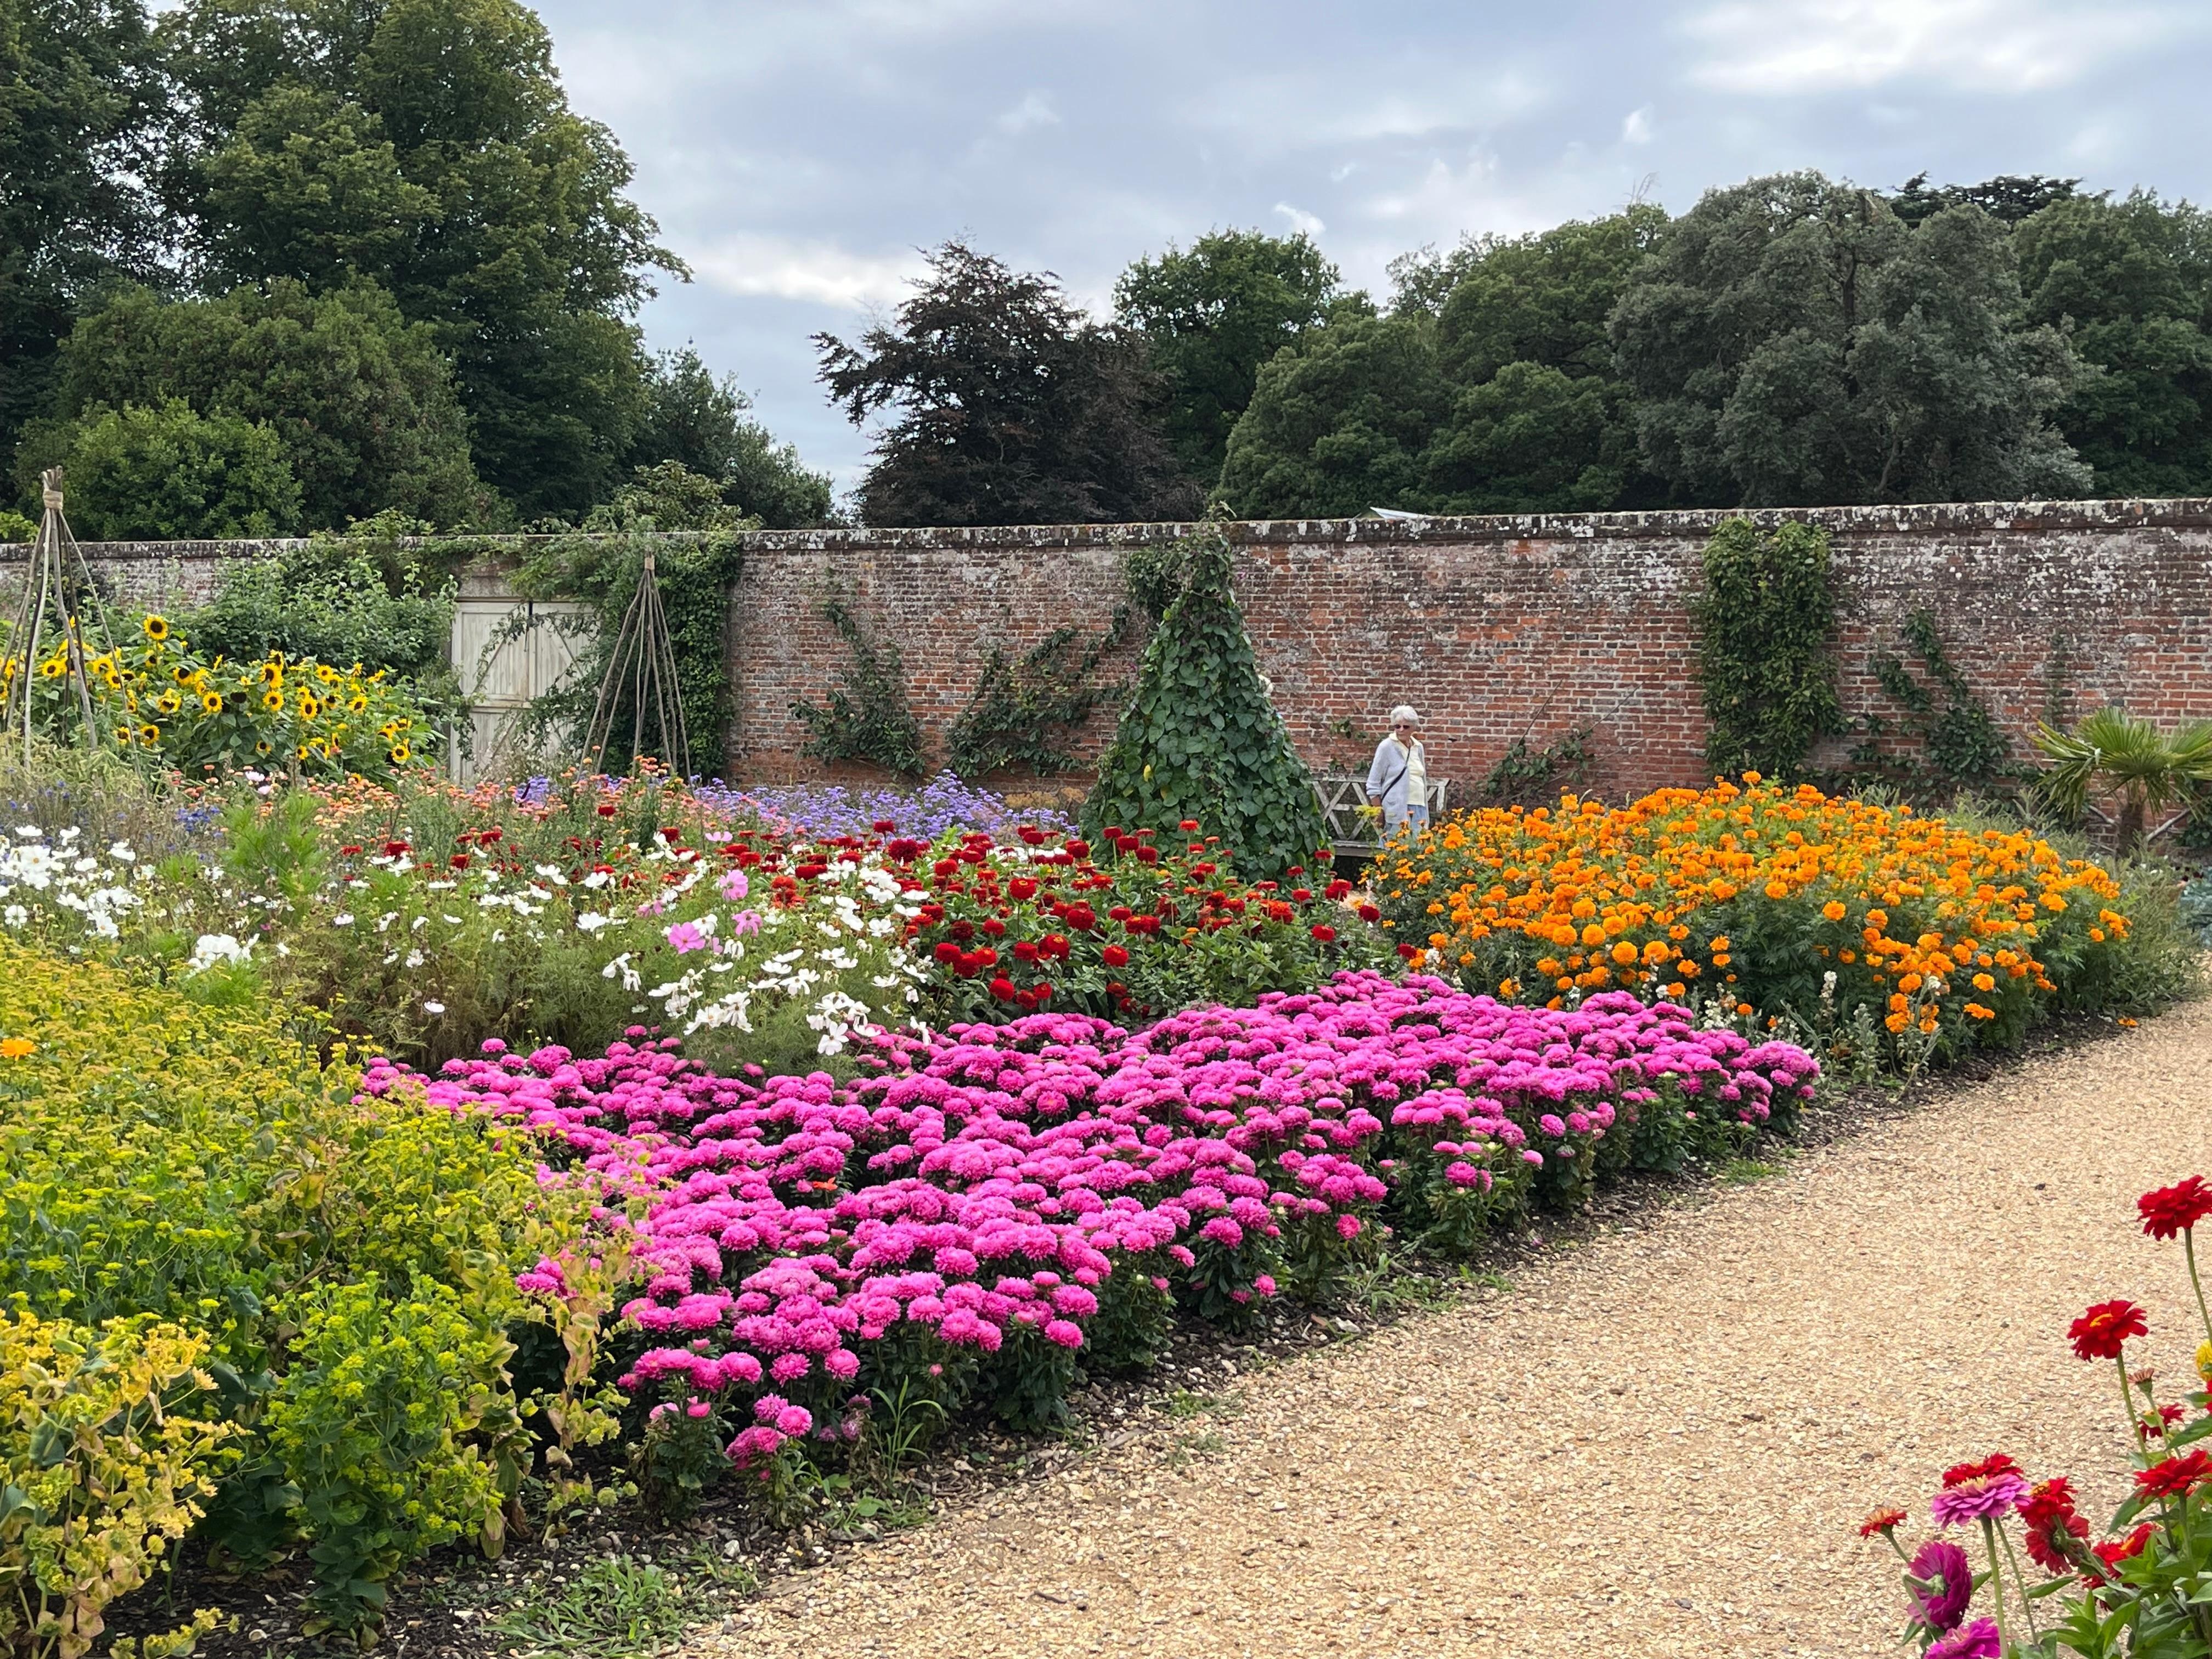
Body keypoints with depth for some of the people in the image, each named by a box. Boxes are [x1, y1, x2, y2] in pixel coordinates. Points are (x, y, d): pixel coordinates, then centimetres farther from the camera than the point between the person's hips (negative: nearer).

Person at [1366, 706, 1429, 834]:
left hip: (1418, 810, 5)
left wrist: (1425, 816, 18)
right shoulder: (1387, 747, -3)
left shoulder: (1418, 748, 13)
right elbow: (1373, 784, -2)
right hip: (1396, 811, -5)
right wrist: (1379, 814, -9)